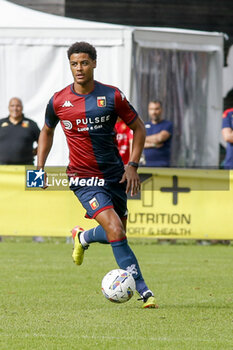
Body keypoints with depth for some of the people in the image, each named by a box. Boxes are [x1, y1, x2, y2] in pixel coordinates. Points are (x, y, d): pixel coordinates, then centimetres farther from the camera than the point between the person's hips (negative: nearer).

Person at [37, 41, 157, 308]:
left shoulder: (112, 96, -6)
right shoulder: (58, 101, -5)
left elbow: (138, 128, 4)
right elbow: (47, 131, 15)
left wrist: (132, 165, -5)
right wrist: (40, 168, 7)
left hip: (114, 174, 3)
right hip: (83, 178, -3)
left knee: (118, 233, 11)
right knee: (115, 230, -19)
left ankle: (83, 238, 43)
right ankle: (143, 291, -14)